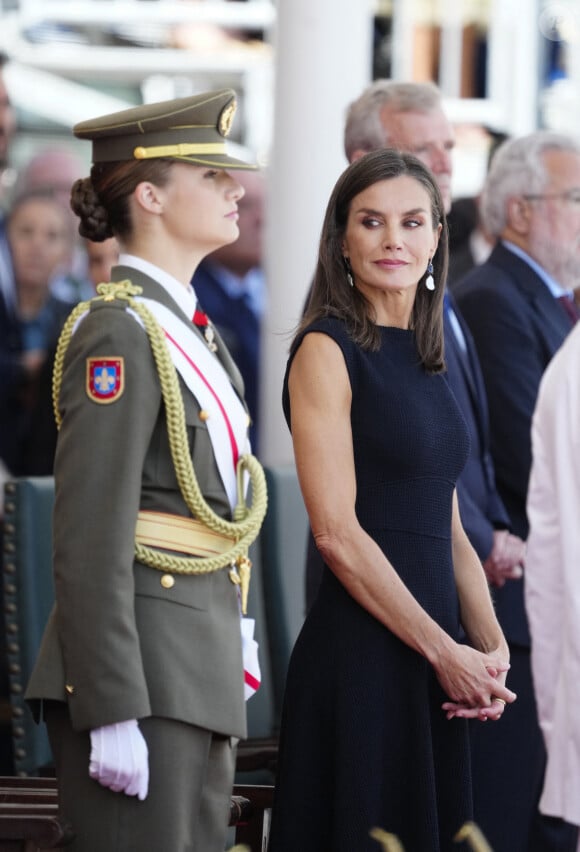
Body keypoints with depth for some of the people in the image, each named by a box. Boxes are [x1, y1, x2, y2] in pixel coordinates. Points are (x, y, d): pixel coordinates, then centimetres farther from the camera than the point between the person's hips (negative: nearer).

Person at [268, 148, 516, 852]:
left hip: (436, 656, 7)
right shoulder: (326, 351, -7)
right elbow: (337, 532, -14)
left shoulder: (424, 362, 16)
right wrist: (447, 653, -13)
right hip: (362, 655, -7)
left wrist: (492, 652, 0)